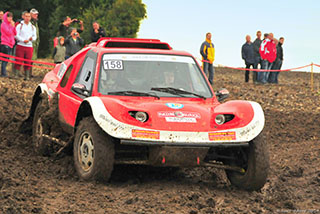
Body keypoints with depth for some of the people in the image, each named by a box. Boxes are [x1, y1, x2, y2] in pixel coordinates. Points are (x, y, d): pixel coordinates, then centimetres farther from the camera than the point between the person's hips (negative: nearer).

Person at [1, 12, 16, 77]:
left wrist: (14, 26, 1)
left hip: (10, 44, 8)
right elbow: (9, 33, -16)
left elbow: (15, 33, 12)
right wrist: (12, 26, -9)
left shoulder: (10, 24, 17)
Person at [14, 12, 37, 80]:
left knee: (28, 62, 1)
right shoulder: (19, 26, 4)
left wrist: (32, 38, -12)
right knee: (18, 61, -7)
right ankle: (15, 74, -4)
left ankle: (27, 76, 7)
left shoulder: (33, 27, 16)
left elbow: (35, 36, 12)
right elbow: (16, 35, -3)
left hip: (29, 46, 3)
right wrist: (23, 40, -17)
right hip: (20, 46, -3)